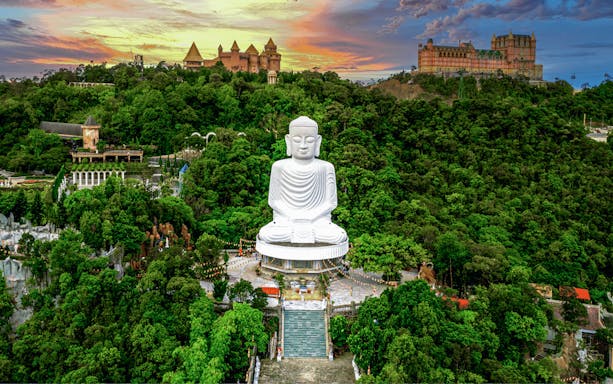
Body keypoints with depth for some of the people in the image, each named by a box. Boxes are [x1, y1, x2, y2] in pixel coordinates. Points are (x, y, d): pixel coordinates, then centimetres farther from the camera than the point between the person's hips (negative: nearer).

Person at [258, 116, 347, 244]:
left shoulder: (325, 168, 0)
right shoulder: (279, 167, 2)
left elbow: (330, 202, 1)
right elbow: (274, 200, 3)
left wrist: (311, 217, -13)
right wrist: (292, 217, -11)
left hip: (317, 220, 0)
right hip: (286, 221, 0)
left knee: (338, 237, -28)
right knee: (266, 235, -29)